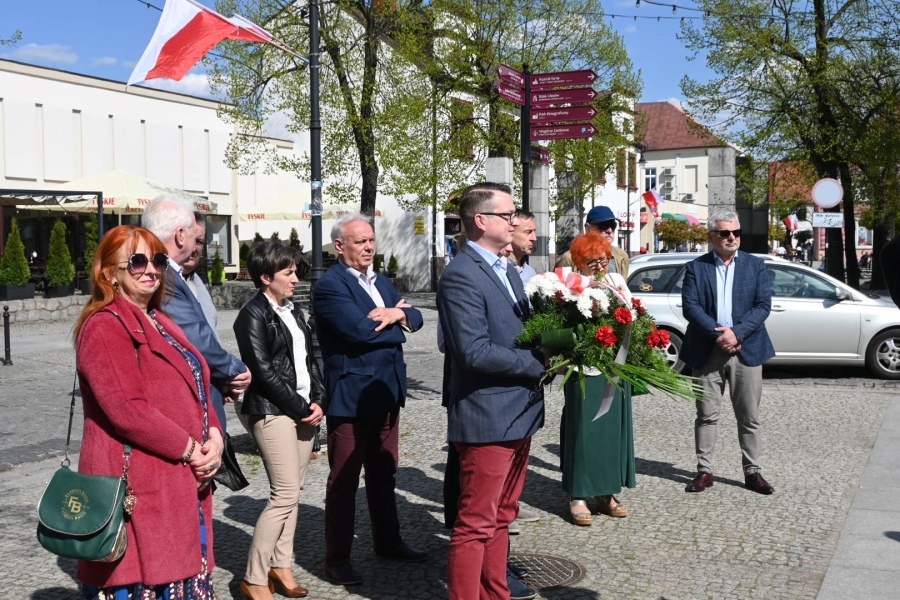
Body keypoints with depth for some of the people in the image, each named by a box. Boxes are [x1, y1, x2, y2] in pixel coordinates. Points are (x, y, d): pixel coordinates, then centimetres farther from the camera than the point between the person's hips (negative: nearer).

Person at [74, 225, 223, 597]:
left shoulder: (160, 323, 18)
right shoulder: (105, 326, -12)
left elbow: (195, 389, 18)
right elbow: (127, 410, -21)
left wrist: (213, 436, -1)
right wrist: (191, 449, -15)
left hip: (182, 481, 9)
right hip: (138, 487, -9)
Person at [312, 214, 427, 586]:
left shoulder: (381, 282, 15)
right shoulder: (330, 286, -12)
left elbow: (415, 317, 8)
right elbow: (360, 330, -24)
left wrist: (398, 313, -14)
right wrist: (396, 327, -7)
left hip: (386, 393, 8)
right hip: (350, 397, -8)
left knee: (384, 474, 19)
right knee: (344, 481, 2)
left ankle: (388, 542, 34)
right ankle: (337, 560, 12)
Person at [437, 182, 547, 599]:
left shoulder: (507, 270, 14)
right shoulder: (461, 276, -16)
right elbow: (475, 352, -23)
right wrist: (538, 363, -15)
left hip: (518, 414, 9)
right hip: (488, 418, -9)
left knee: (501, 519, 18)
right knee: (476, 525, 0)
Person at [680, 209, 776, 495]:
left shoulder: (755, 265, 7)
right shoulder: (696, 267, 4)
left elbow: (763, 305, -2)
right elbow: (690, 307, -6)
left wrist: (736, 333, -15)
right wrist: (718, 335, -17)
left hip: (746, 350, 1)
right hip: (707, 352, -1)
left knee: (749, 417, 6)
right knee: (706, 415, 5)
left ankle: (752, 471, 15)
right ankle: (705, 470, 12)